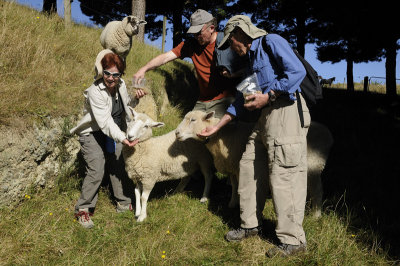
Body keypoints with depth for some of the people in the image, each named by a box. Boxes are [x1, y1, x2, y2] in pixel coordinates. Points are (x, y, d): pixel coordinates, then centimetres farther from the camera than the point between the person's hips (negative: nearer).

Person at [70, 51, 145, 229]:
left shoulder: (120, 85, -3)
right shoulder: (95, 92, -25)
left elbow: (126, 105, 16)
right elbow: (105, 122, -32)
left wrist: (136, 99, -5)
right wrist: (122, 139, -41)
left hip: (114, 132, 7)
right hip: (93, 134, -6)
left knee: (120, 167, 6)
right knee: (96, 172, -13)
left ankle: (124, 204, 22)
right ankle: (83, 210, 3)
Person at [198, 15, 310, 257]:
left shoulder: (271, 42, -3)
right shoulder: (252, 58, 24)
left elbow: (298, 71, -18)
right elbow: (242, 98, 28)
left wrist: (267, 96, -15)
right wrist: (218, 127, 28)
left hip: (288, 112, -10)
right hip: (267, 115, 10)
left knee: (283, 175, -9)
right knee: (250, 166, 11)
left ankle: (293, 240, 1)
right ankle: (251, 225, 24)